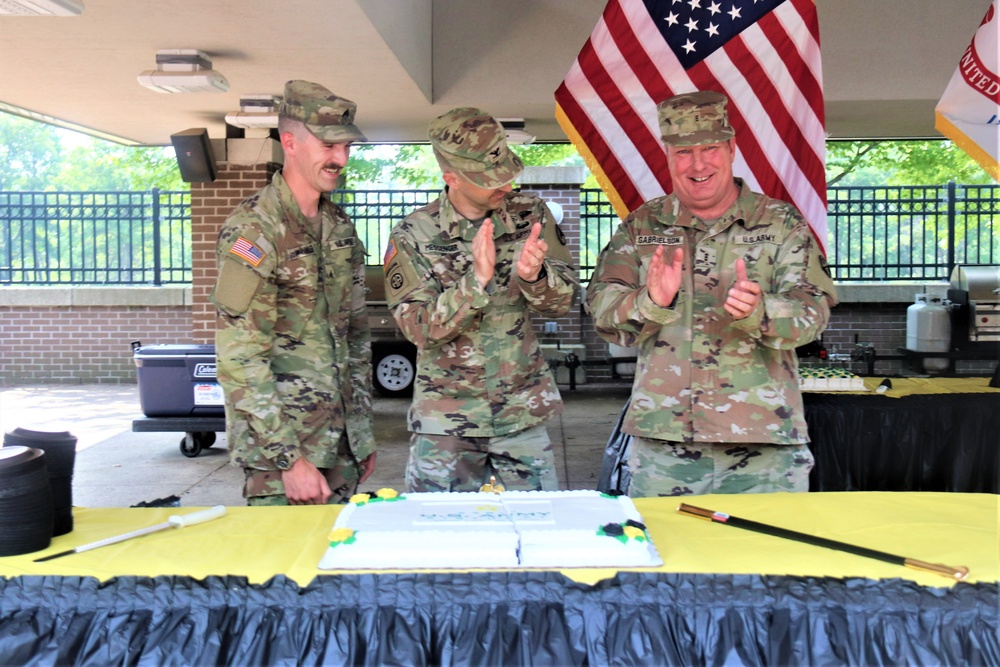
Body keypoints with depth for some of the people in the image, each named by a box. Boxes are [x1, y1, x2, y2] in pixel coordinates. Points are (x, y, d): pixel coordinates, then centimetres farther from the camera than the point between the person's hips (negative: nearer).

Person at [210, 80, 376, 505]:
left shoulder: (341, 228, 10)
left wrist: (363, 431, 14)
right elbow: (239, 361, -18)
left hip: (339, 441, 7)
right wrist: (290, 458, -19)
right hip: (279, 444, -7)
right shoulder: (252, 230, -13)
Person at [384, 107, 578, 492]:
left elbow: (562, 301, -1)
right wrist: (477, 279, -28)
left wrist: (533, 276, -23)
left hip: (523, 414, 2)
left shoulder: (530, 215, -1)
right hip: (446, 418, -2)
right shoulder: (413, 237, -8)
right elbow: (420, 328, -15)